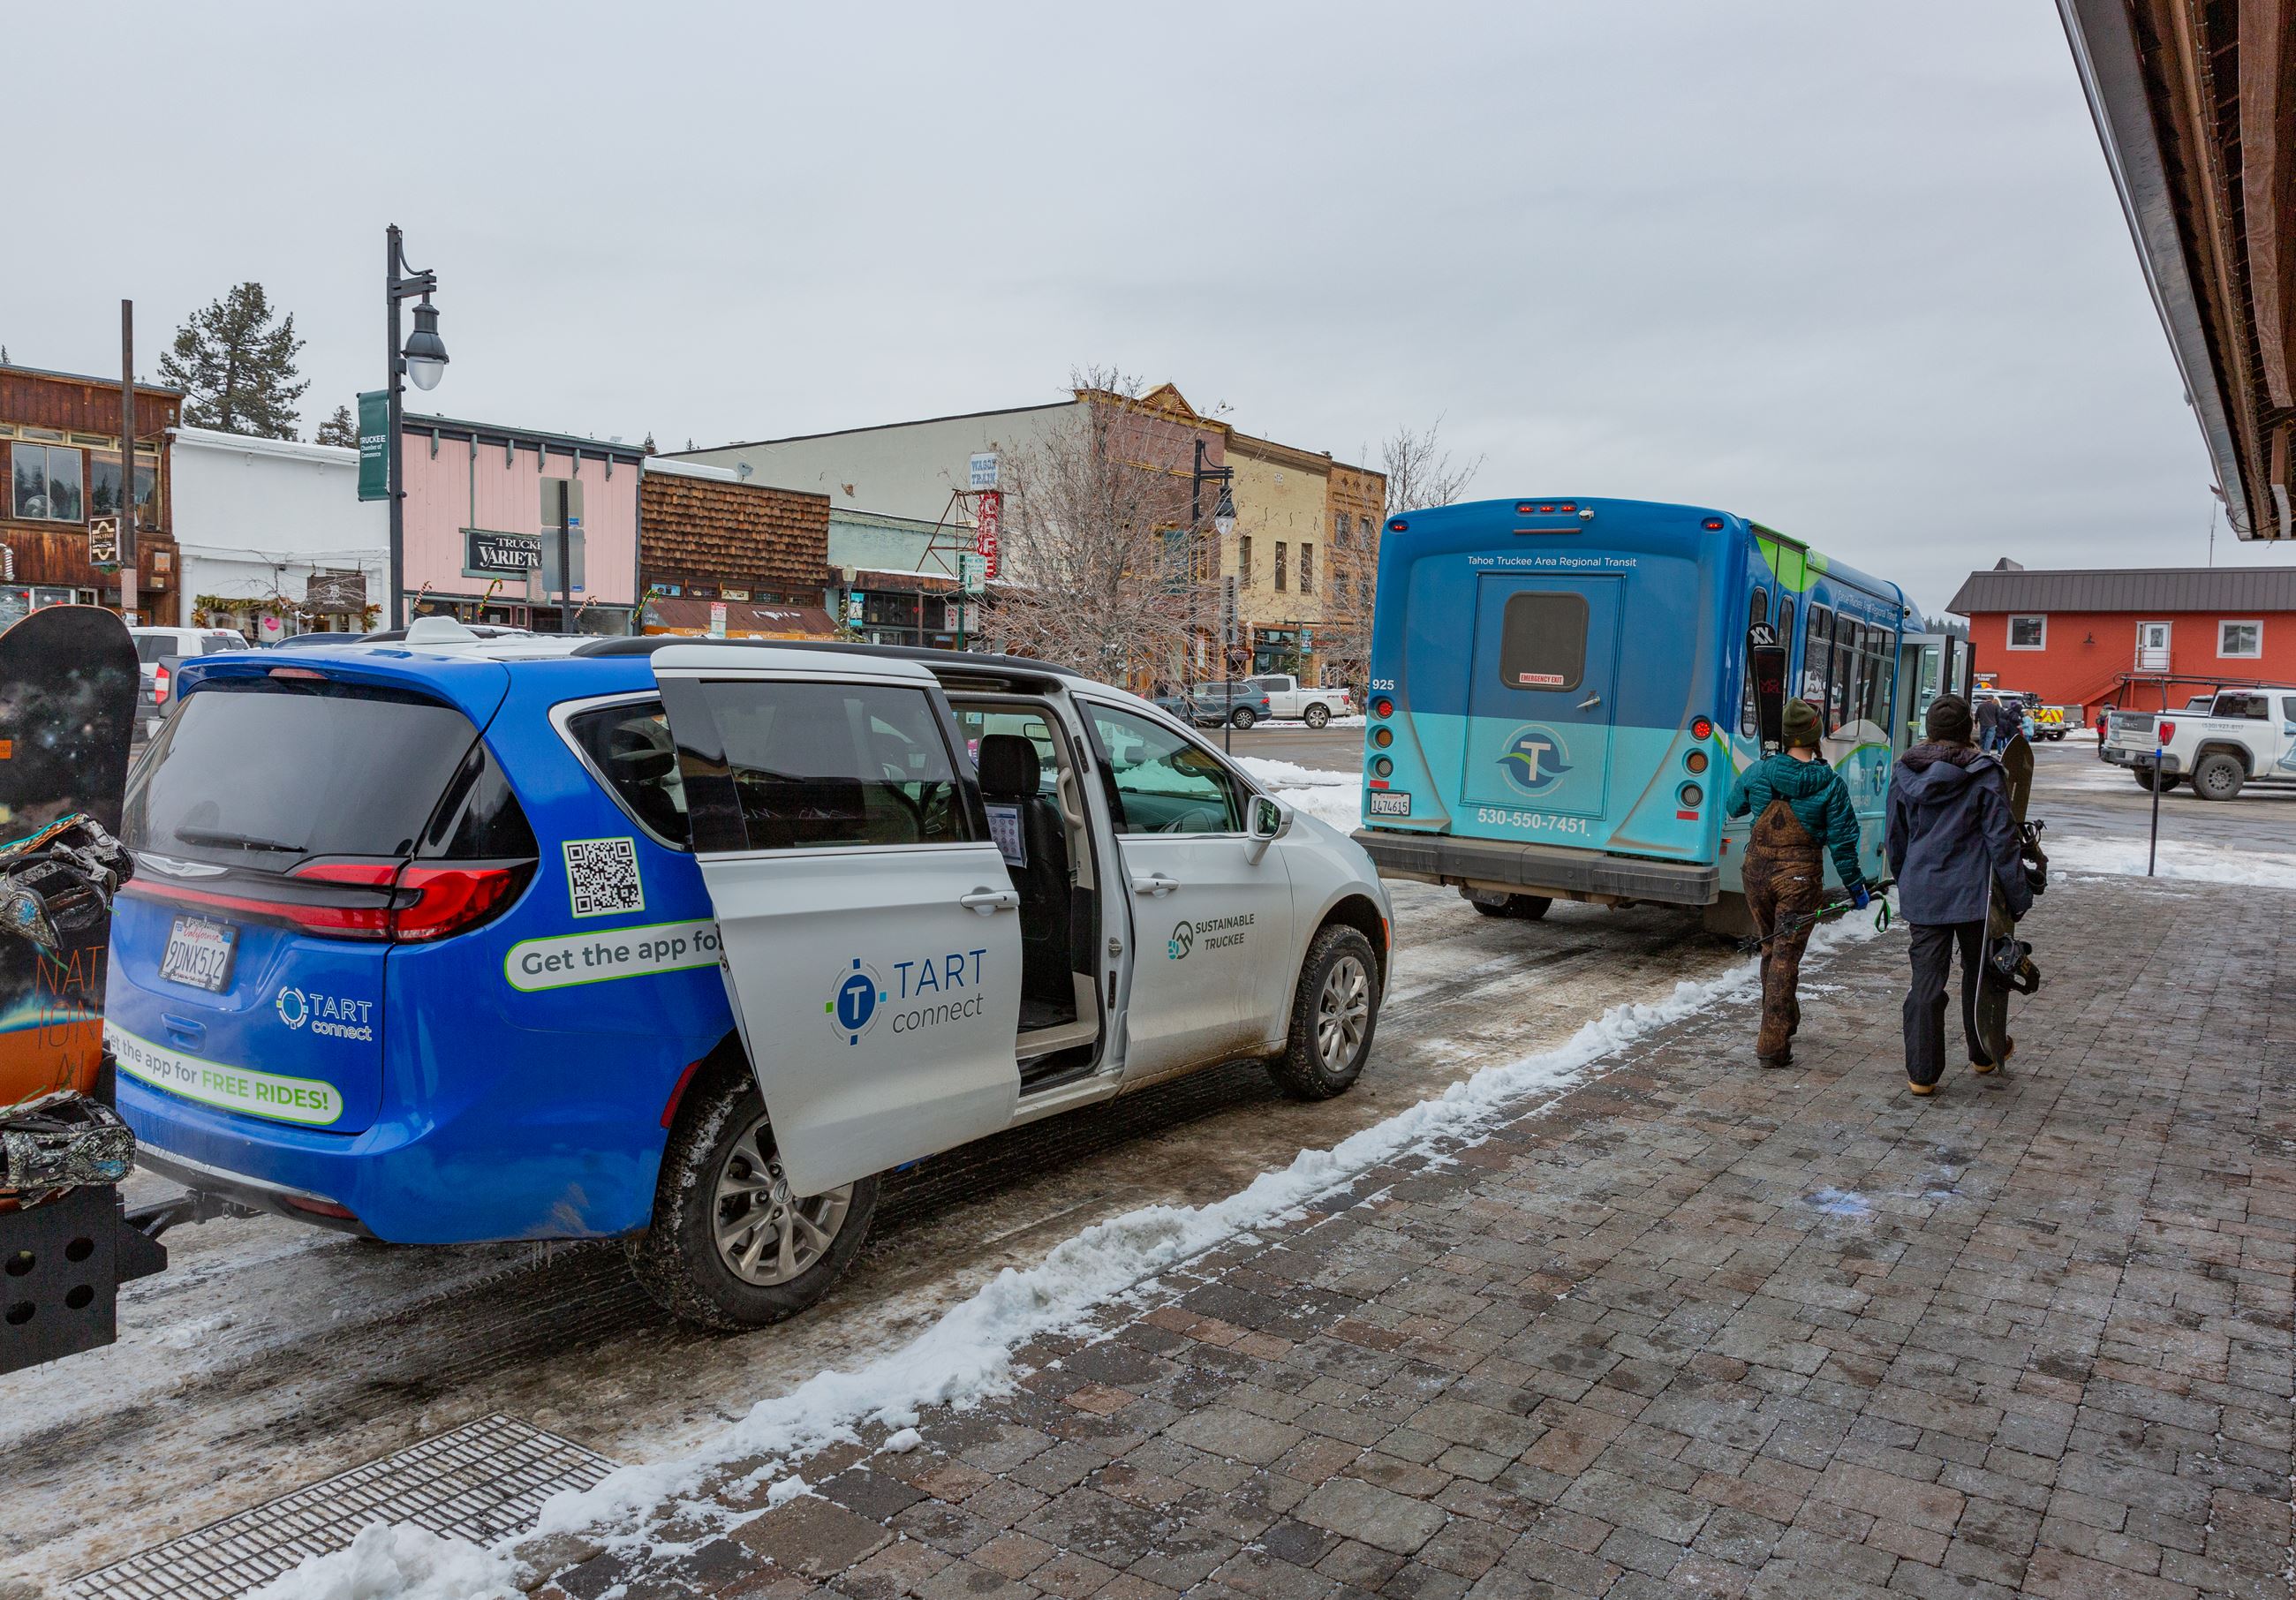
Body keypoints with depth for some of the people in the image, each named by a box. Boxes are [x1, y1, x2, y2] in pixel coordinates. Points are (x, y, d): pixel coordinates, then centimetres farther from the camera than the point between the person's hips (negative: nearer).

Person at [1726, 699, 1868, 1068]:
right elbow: (1842, 841, -7)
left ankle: (1785, 1020, 39)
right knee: (1786, 955, 0)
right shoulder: (1831, 784, -10)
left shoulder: (1757, 772, -4)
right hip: (1799, 876, -3)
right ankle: (1772, 1044, -2)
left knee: (1771, 948, 21)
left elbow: (1734, 807, 15)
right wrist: (1855, 886, 3)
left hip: (1757, 869, 3)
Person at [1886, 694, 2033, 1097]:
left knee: (1926, 980, 4)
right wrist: (2019, 896, -2)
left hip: (1922, 895, 2)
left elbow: (1894, 841, 11)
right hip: (1973, 894, -2)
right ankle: (1983, 1055, 34)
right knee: (1979, 972, 18)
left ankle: (1922, 1073, 5)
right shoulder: (1984, 776, -8)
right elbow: (2001, 840, -9)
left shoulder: (1904, 776, 2)